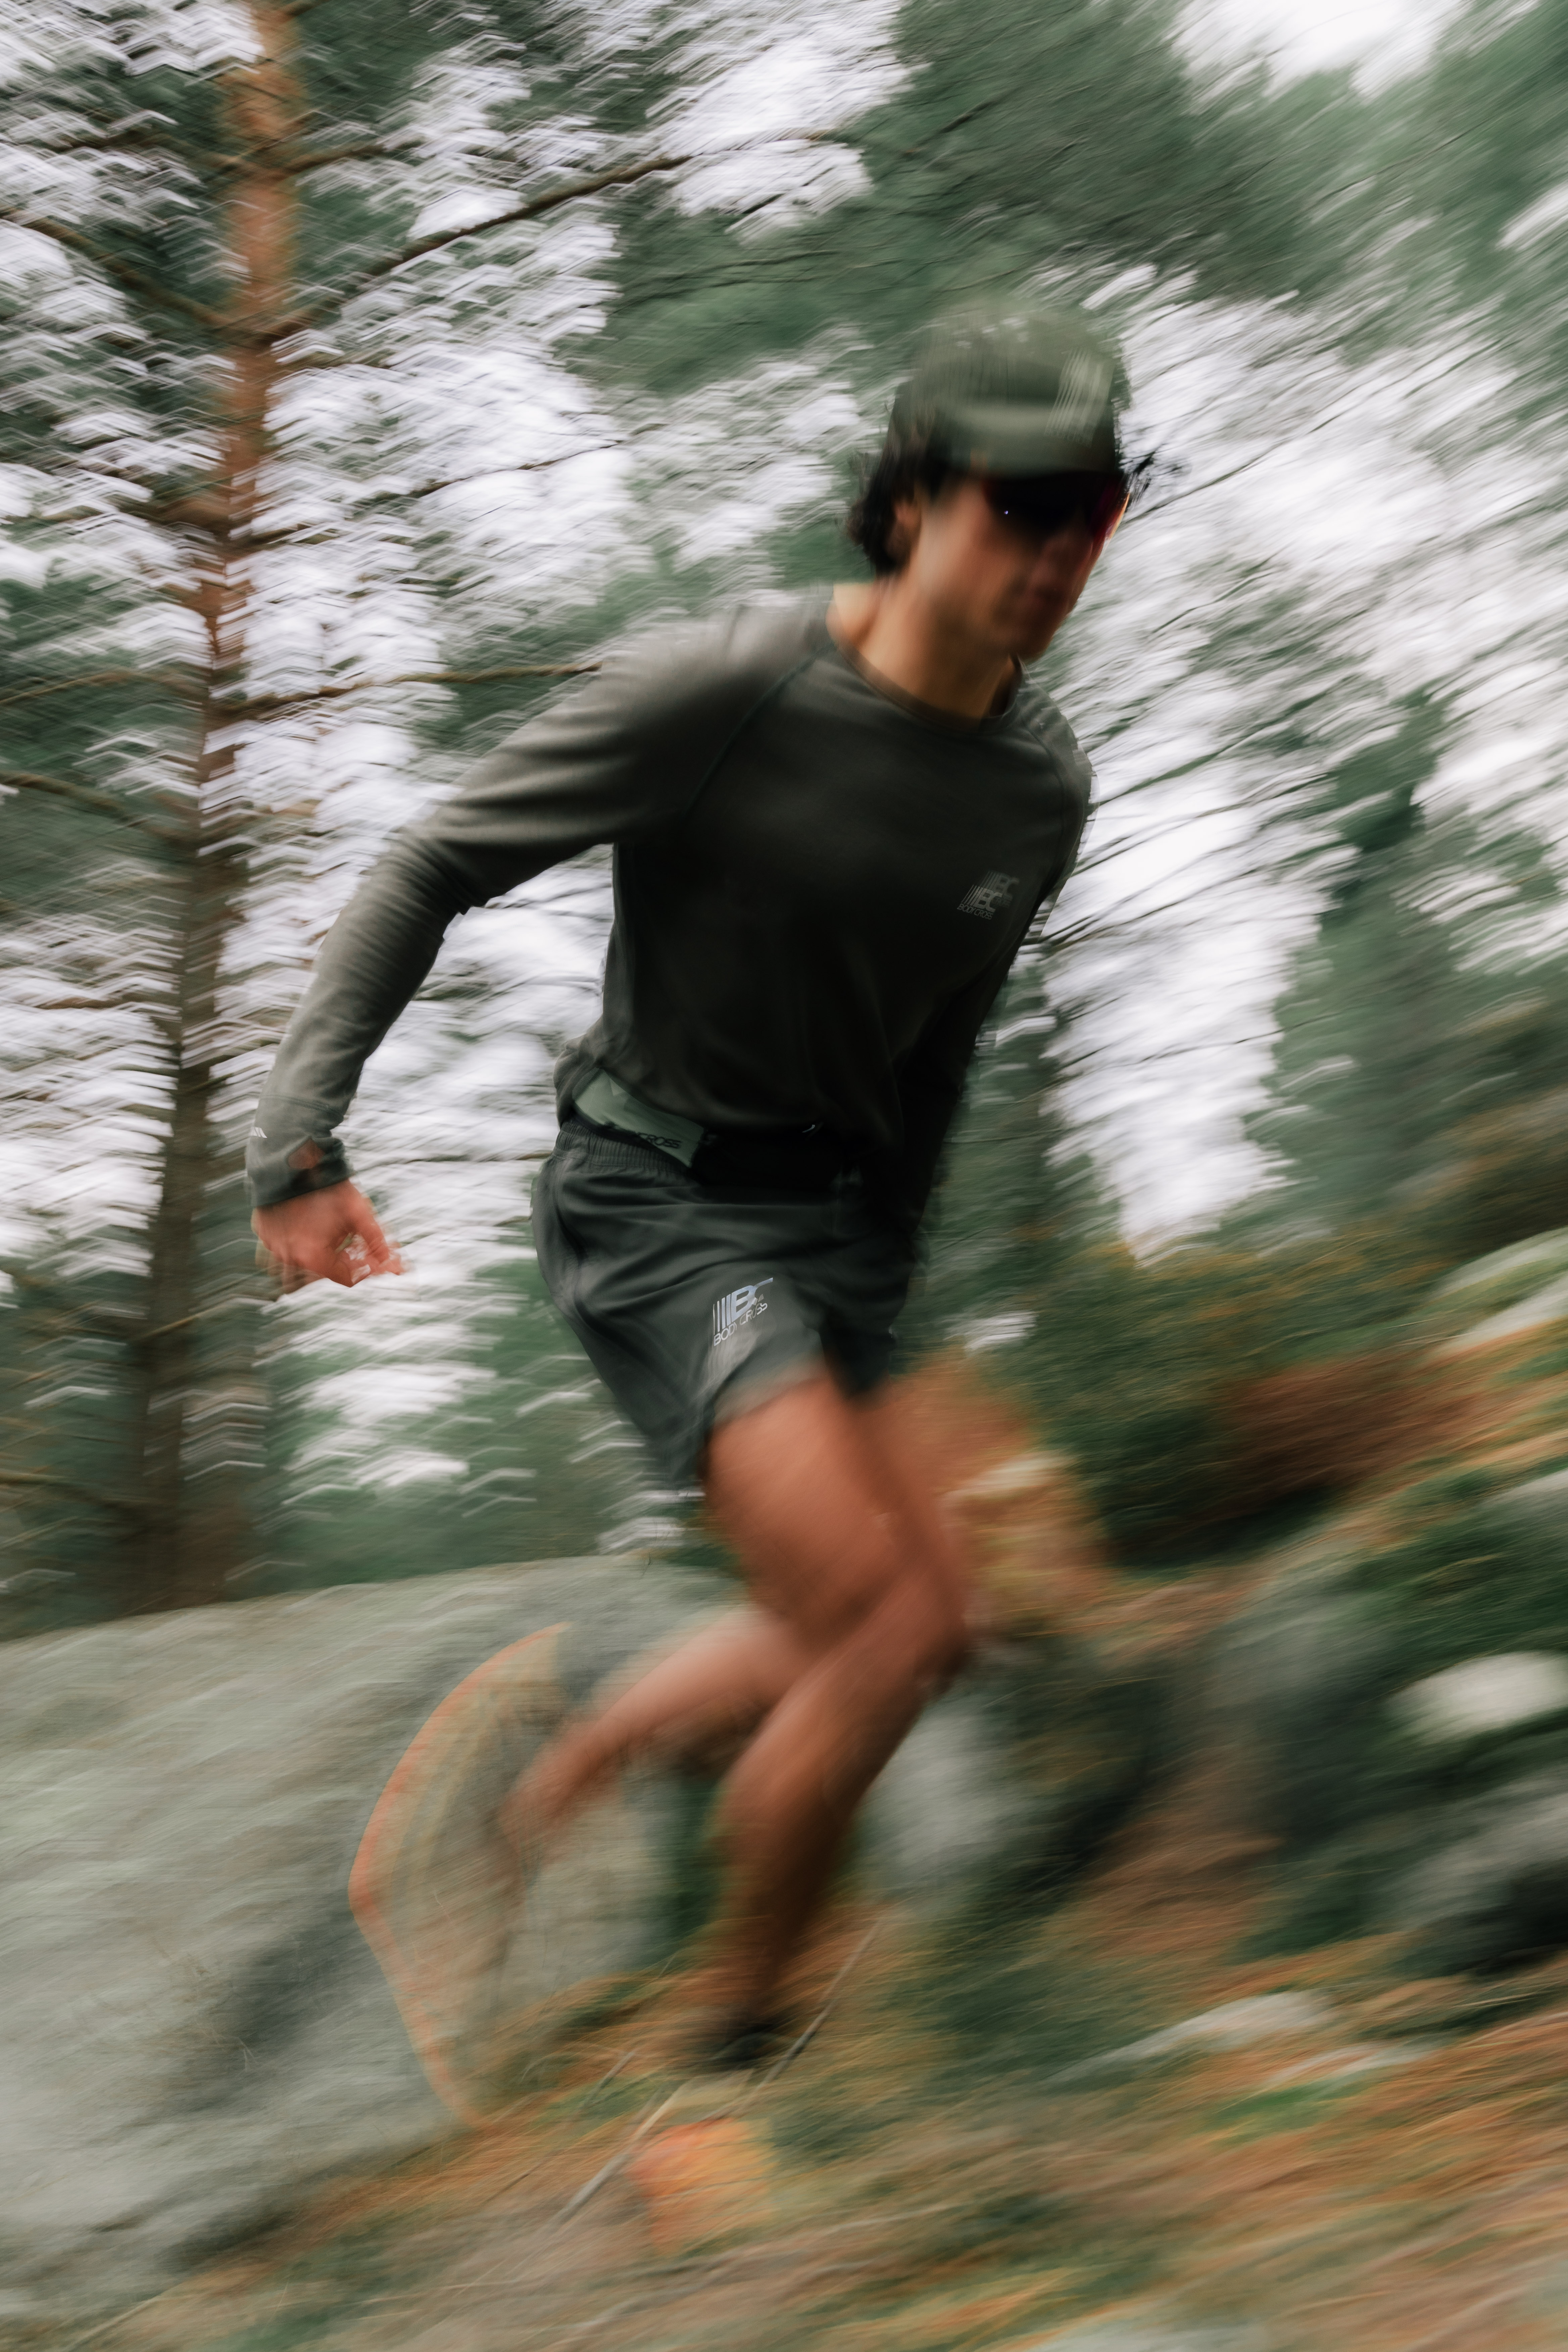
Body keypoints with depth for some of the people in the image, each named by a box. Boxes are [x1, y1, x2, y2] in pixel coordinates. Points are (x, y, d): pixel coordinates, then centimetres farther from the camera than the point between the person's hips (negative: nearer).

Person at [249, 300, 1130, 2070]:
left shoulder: (1042, 789, 1)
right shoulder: (718, 691, -19)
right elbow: (434, 870, -11)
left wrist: (883, 1291, 22)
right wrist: (299, 1136, -16)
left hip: (828, 1214, 8)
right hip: (661, 1202, -8)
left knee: (907, 1625, 9)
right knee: (888, 1625, -17)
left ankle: (538, 1804, 27)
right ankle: (736, 2031, 6)